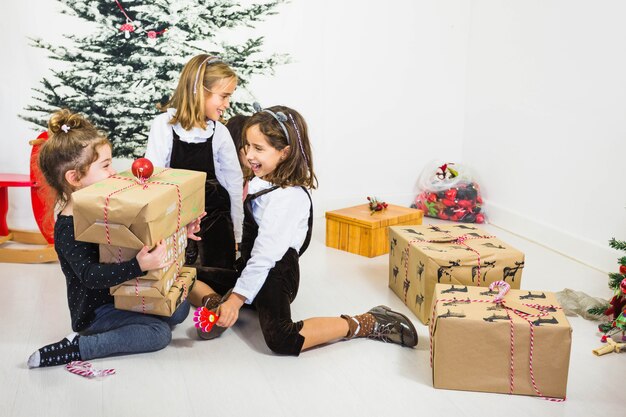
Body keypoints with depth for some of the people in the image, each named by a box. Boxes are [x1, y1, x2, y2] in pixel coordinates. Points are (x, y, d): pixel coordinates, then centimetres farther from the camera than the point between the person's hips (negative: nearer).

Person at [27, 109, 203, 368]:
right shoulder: (68, 227, -24)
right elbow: (90, 275, -35)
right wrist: (139, 266, -47)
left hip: (119, 296, 9)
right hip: (94, 310, -9)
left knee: (180, 307, 7)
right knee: (160, 333, -19)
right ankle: (76, 348, -14)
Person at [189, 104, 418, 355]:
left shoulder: (286, 198, -22)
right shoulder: (263, 182, 7)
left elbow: (264, 256, -25)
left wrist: (236, 299, -24)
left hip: (273, 278, -9)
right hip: (250, 271, 9)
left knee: (281, 341, -31)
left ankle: (366, 324, -15)